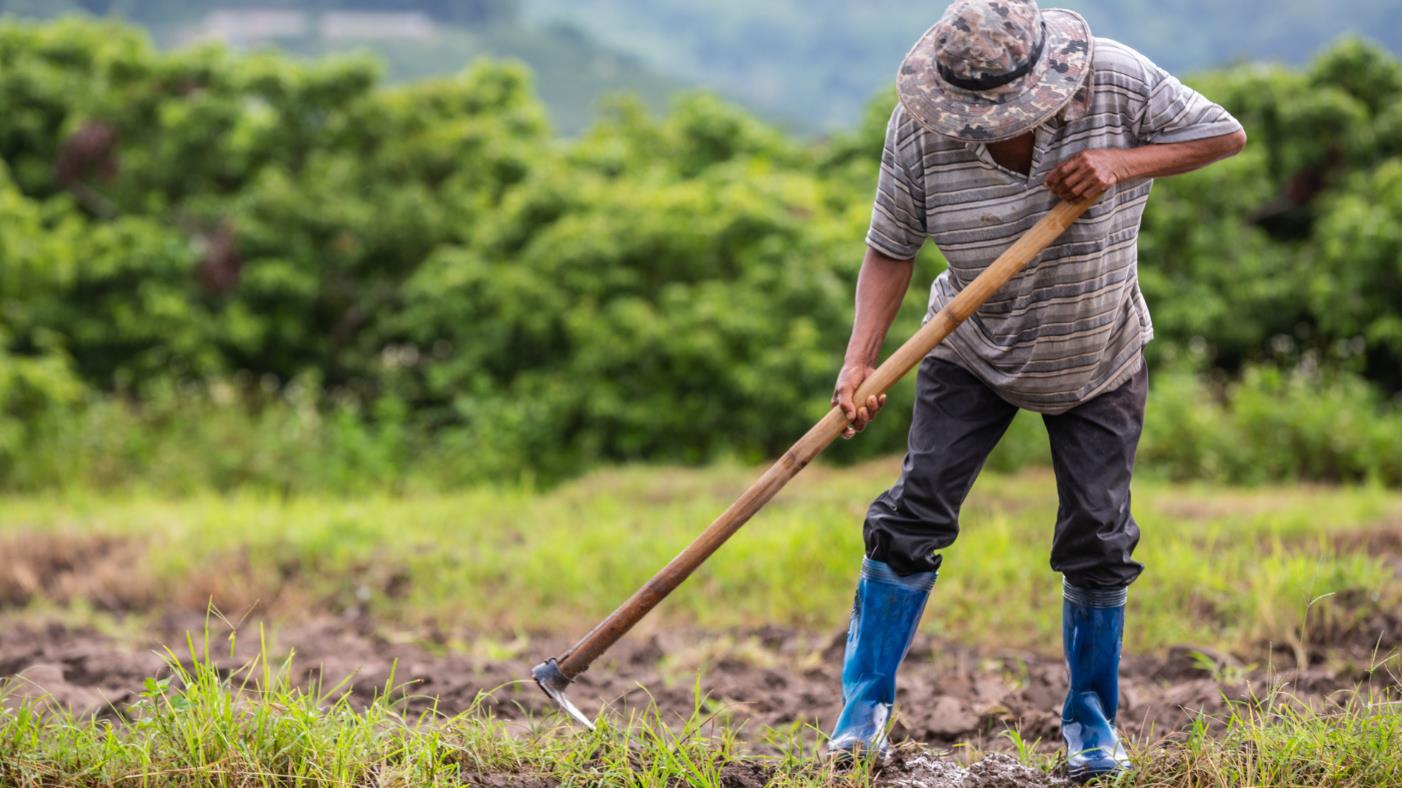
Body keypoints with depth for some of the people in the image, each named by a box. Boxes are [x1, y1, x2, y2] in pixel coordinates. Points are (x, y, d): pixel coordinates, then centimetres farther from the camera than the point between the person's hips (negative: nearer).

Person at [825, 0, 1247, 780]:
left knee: (1097, 539, 1)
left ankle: (1092, 717, 21)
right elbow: (891, 251, -14)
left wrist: (1124, 163, -29)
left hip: (1099, 360, 0)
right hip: (973, 354, 0)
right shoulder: (919, 127, -22)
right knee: (916, 511, -9)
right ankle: (866, 703, 3)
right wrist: (859, 362, -27)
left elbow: (1225, 134, -13)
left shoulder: (1117, 81, -23)